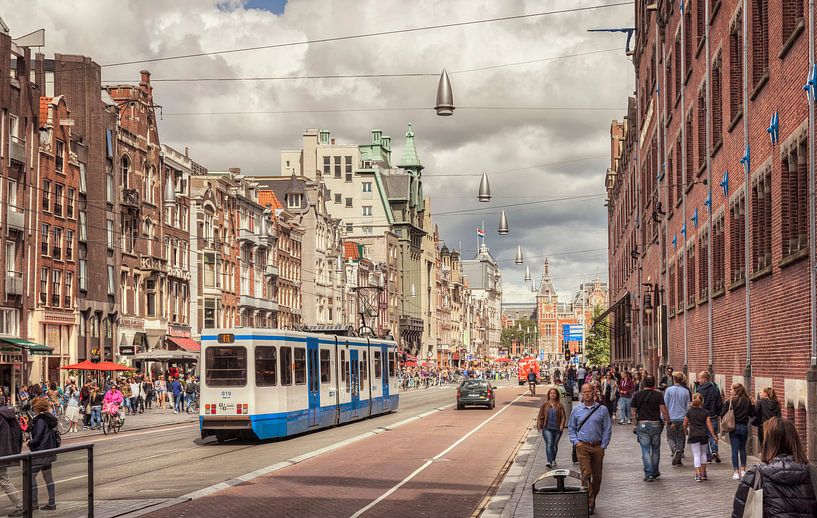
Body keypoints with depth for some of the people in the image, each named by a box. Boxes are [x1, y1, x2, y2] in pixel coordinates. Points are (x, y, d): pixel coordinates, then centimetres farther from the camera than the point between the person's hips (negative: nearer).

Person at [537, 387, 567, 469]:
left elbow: (563, 416, 1)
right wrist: (539, 425, -2)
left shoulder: (560, 405, 3)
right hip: (547, 428, -1)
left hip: (557, 429, 1)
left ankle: (553, 460, 33)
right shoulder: (545, 405, 4)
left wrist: (562, 425, -13)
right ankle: (550, 461, -23)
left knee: (555, 445, 13)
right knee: (549, 444, -16)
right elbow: (540, 416, 7)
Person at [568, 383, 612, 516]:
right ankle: (589, 504, -13)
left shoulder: (602, 410, 3)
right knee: (586, 475, -12)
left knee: (597, 476, 9)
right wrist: (575, 441, 0)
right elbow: (571, 428, 13)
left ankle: (593, 499, 27)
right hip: (582, 446, -1)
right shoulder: (576, 410, 5)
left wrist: (604, 445, -2)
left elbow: (607, 429, 5)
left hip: (598, 446, 1)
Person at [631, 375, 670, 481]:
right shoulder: (658, 395, -5)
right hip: (655, 424, 0)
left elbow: (633, 411, 4)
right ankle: (654, 472, 25)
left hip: (642, 424, 0)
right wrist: (668, 421, -1)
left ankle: (648, 474, -6)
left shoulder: (637, 395, 1)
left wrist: (636, 423, 15)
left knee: (645, 450, 1)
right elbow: (663, 410, -11)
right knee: (655, 449, 16)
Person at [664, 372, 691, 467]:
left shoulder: (669, 390, -6)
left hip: (672, 419, -2)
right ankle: (678, 460, 10)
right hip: (682, 419, 2)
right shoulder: (686, 391, 1)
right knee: (681, 439, 10)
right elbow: (688, 406, 8)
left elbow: (665, 405, -4)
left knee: (670, 438, 7)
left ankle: (675, 450, -22)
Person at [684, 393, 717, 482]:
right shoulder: (705, 412, 3)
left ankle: (698, 474, -11)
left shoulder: (689, 412, 0)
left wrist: (686, 431, 25)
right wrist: (714, 435, 8)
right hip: (704, 435, 2)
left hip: (693, 435, -2)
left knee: (696, 455, -1)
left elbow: (685, 424, 5)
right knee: (703, 453, 18)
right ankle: (703, 473, 23)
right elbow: (709, 425, 2)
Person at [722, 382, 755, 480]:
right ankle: (743, 470, 19)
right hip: (744, 427, 3)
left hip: (734, 428, -3)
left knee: (735, 450, 3)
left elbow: (722, 414, -11)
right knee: (742, 449, 18)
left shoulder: (730, 401, -10)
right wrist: (752, 405, 13)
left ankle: (736, 472, 1)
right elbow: (752, 414, 3)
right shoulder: (747, 401, -2)